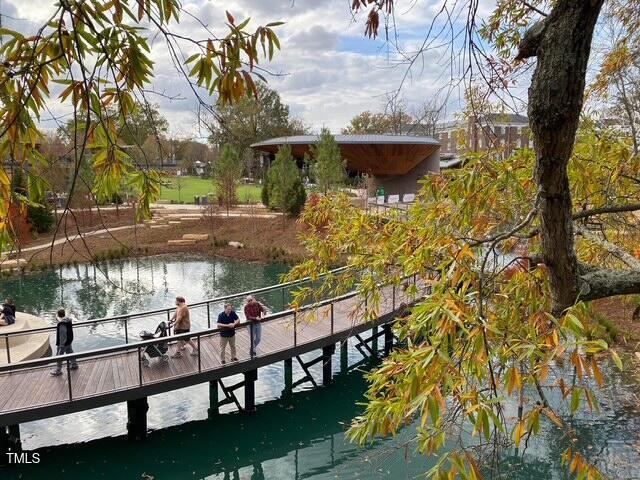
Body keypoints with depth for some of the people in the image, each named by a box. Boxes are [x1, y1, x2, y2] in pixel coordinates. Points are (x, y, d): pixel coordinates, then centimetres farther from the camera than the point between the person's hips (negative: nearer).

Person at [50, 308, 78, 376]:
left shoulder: (62, 324, -30)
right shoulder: (69, 320, -3)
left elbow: (63, 335, -27)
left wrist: (61, 345, -19)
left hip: (63, 342, -9)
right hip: (69, 341, 9)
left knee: (59, 355, 5)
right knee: (70, 352, 24)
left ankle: (58, 370, 16)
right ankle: (74, 364, 38)